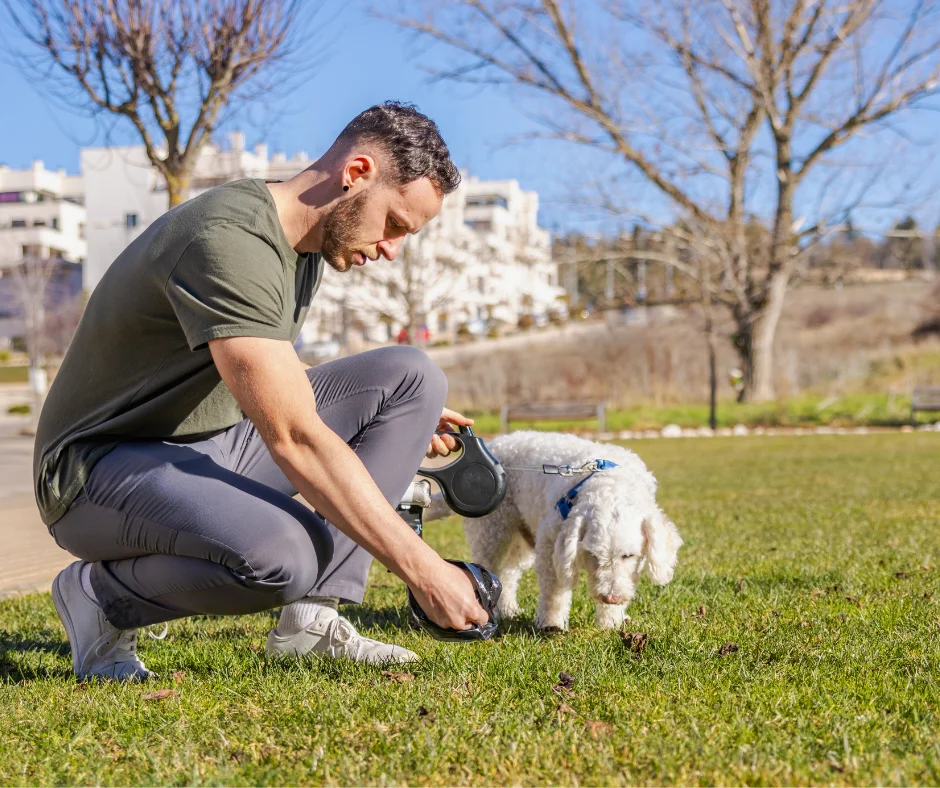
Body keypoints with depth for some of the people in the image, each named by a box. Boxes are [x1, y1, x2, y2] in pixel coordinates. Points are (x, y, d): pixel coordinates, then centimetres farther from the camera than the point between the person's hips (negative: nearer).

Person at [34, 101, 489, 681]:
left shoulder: (306, 243, 6)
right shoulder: (229, 240, -26)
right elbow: (295, 439, -31)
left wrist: (402, 421, 10)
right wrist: (421, 567, -29)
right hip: (106, 464, -9)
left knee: (412, 377, -2)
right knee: (285, 554, -38)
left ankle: (311, 617, -8)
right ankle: (100, 593, -7)